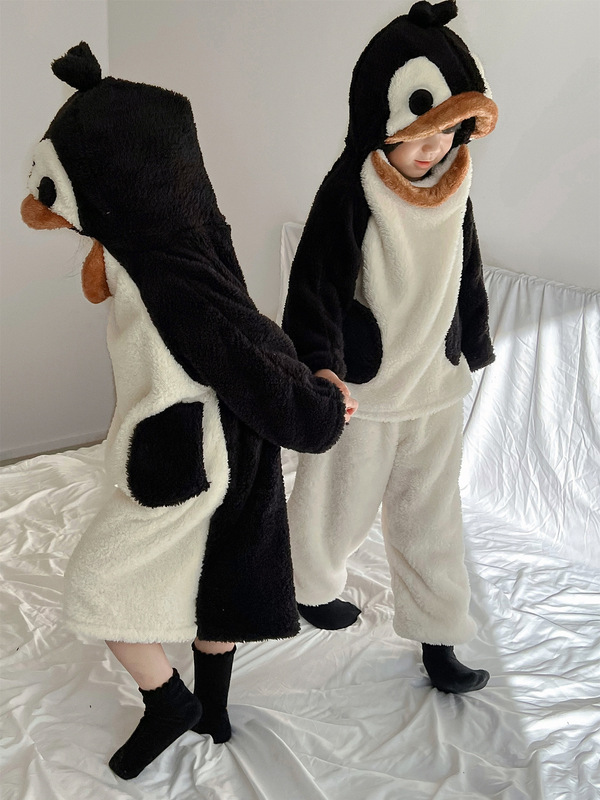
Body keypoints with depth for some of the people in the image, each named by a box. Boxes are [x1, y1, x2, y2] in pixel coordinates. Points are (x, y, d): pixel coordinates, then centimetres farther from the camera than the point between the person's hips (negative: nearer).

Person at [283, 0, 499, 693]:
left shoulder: (454, 188, 0)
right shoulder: (350, 192, -18)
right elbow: (315, 284, -21)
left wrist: (470, 350, 19)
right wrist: (320, 365, -34)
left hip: (435, 384, 5)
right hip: (362, 383, -5)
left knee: (430, 513, 13)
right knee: (339, 502, 15)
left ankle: (437, 633, 28)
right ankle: (311, 585, 44)